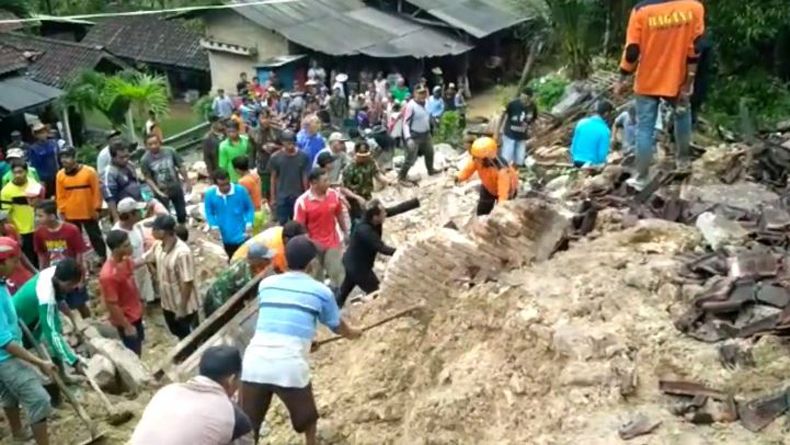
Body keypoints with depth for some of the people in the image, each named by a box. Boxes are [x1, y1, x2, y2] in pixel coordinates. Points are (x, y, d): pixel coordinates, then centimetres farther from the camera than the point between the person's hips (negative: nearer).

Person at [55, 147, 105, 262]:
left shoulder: (89, 171, -10)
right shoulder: (60, 175, -1)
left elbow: (97, 191, -7)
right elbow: (60, 196, 4)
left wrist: (97, 209, -7)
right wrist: (62, 212, 1)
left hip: (89, 213, -3)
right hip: (70, 215, 3)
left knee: (95, 237, 9)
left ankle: (104, 260, 21)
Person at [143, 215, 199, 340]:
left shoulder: (182, 253, -32)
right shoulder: (158, 246, -6)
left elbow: (187, 283, -28)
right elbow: (144, 259, 13)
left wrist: (182, 308, -22)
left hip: (184, 306, -8)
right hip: (167, 302, 8)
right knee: (177, 332, 28)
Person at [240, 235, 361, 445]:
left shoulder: (266, 284, 16)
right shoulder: (320, 291, 7)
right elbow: (337, 326, 24)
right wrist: (352, 332, 48)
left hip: (254, 363, 3)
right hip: (290, 367, -3)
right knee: (307, 418, 24)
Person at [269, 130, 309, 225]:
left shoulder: (303, 156, -5)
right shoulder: (275, 157, -6)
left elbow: (305, 177, 1)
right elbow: (273, 178, 0)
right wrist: (273, 197, 0)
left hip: (298, 196, 1)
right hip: (282, 197, -1)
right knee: (283, 224, 6)